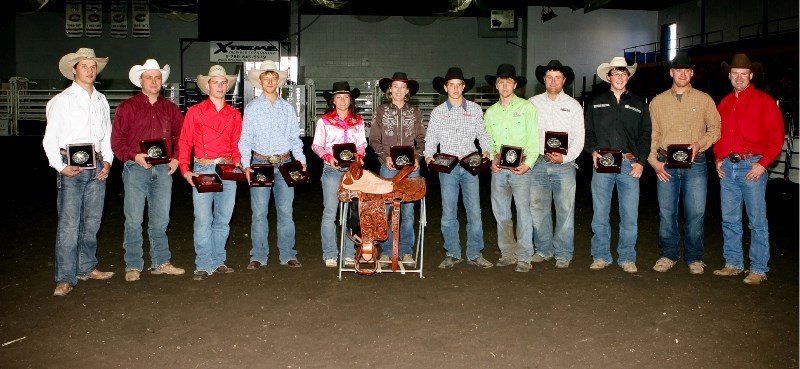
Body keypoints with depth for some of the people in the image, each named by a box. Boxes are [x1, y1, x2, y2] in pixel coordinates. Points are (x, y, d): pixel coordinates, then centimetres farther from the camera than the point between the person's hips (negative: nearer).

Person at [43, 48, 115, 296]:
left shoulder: (101, 101, 13)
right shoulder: (62, 100, -1)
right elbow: (50, 139, -3)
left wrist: (107, 161, 4)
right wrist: (61, 167, -11)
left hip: (97, 166, 5)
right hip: (71, 166, -5)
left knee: (92, 222, 10)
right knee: (69, 224, -7)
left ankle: (87, 268, 23)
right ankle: (65, 278, -1)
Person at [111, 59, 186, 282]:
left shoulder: (170, 108, 13)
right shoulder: (127, 107, 3)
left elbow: (180, 135, 18)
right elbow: (117, 140, 0)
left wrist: (176, 158, 3)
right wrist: (134, 156, -15)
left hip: (164, 169, 3)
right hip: (136, 169, -3)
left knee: (160, 220, 8)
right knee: (133, 220, -1)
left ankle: (161, 263, 18)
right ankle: (133, 266, 8)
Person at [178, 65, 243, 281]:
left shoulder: (234, 115, 13)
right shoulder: (195, 111, 4)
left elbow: (236, 145, 14)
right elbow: (184, 143, 2)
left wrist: (237, 164, -3)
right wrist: (185, 170, -7)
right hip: (203, 169, -3)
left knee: (223, 220, 7)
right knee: (203, 220, -6)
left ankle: (218, 262, 17)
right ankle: (204, 265, 1)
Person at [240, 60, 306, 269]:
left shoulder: (288, 108, 12)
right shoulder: (252, 108, 5)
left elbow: (295, 138, 12)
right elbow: (245, 140, 1)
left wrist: (301, 160, -2)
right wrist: (246, 165, -11)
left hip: (285, 164, 2)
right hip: (260, 163, -2)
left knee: (286, 211, 3)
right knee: (259, 212, -1)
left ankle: (288, 255, 11)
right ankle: (258, 256, 8)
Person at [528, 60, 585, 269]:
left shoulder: (573, 106, 7)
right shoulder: (532, 103, 10)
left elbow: (579, 137, 3)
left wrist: (565, 157, -12)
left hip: (564, 165, -1)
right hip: (538, 163, 2)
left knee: (565, 210, 0)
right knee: (538, 209, 5)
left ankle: (563, 254, 9)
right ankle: (544, 250, 18)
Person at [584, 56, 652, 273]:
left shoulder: (639, 105, 14)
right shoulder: (596, 104, 14)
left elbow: (645, 135, 10)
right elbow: (588, 132, 12)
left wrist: (640, 161, -2)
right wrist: (593, 151, -6)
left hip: (629, 165, 0)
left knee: (630, 215, 0)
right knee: (600, 214, 2)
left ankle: (627, 258, 12)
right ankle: (601, 256, 13)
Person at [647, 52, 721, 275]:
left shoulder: (704, 100, 8)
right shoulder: (658, 101, 11)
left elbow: (715, 129, 7)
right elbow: (651, 134, 9)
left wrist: (700, 144, -11)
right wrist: (653, 161, -2)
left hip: (695, 164, -1)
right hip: (666, 165, 1)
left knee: (696, 213, 0)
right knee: (666, 212, 4)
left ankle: (694, 258, 13)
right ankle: (668, 255, 16)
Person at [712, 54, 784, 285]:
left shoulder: (764, 101, -1)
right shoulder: (724, 103, 15)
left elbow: (776, 136, -5)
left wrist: (762, 164, -14)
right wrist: (718, 159, 7)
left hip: (752, 166, -5)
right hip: (727, 166, 5)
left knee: (757, 220, -1)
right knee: (729, 219, 9)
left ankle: (758, 270, 5)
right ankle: (733, 264, 19)